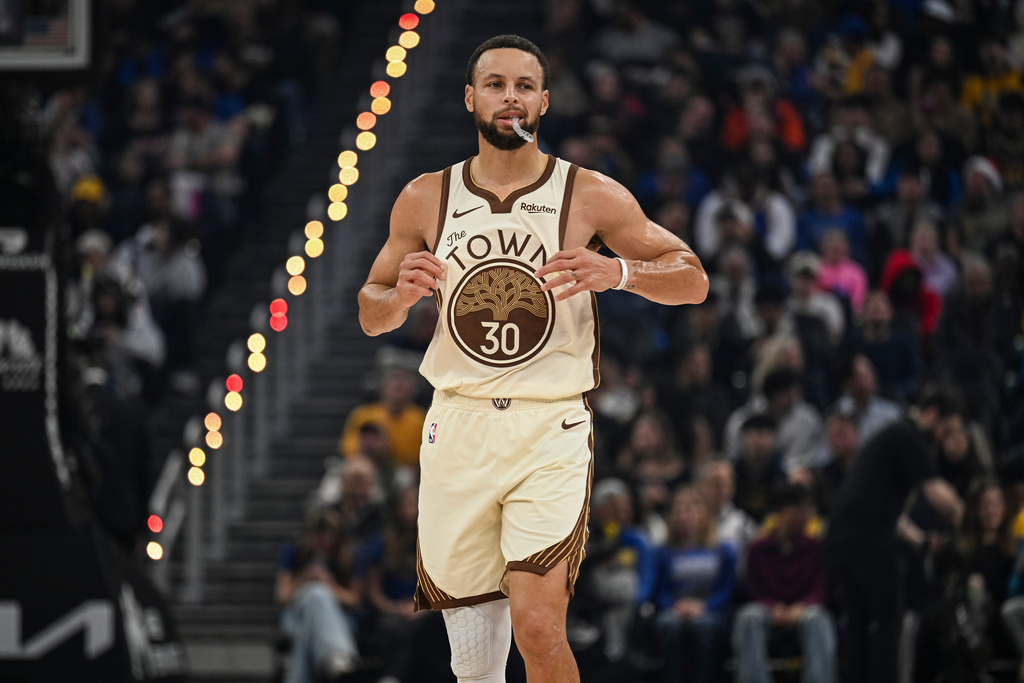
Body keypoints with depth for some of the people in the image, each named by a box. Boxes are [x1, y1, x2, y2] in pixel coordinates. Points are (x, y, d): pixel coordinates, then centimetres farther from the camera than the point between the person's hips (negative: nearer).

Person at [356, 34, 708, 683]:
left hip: (551, 431, -3)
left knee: (539, 629, -17)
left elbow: (693, 279, 1)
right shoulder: (426, 199, 6)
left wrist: (619, 272, -19)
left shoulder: (591, 197, -2)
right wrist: (400, 296, -10)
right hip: (459, 428, 3)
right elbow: (370, 313, 14)